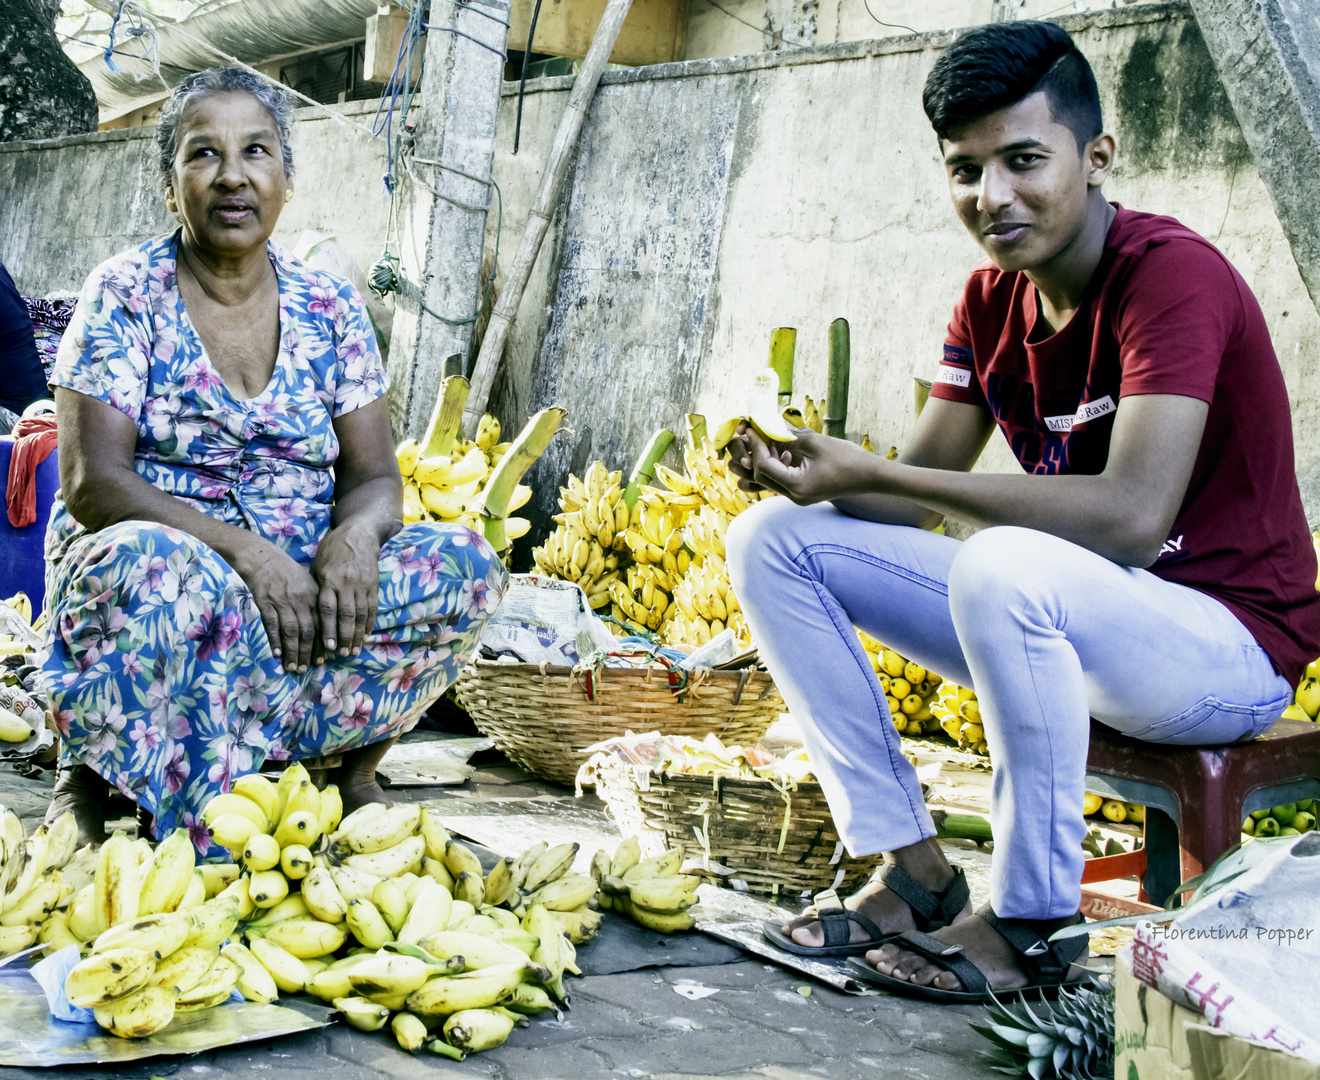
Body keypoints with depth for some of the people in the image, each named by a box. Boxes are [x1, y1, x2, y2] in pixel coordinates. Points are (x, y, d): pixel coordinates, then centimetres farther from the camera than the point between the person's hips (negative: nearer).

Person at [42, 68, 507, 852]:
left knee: (466, 567, -20)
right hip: (148, 563, -3)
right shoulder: (125, 295, -3)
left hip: (302, 581, 3)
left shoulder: (330, 307, 7)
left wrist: (355, 534, -23)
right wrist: (247, 551, -27)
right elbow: (92, 481, -13)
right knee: (156, 566, -38)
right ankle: (90, 776, -14)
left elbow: (375, 476, 3)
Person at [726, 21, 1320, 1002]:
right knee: (772, 541, 0)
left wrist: (868, 474, -29)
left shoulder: (1171, 273, -19)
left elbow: (1130, 518, -31)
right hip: (1065, 618, 8)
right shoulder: (990, 302, 5)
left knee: (1002, 565, -40)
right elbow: (919, 492, 5)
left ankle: (1029, 920, -18)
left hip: (1230, 640, -8)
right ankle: (911, 867, -1)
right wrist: (804, 464, -18)